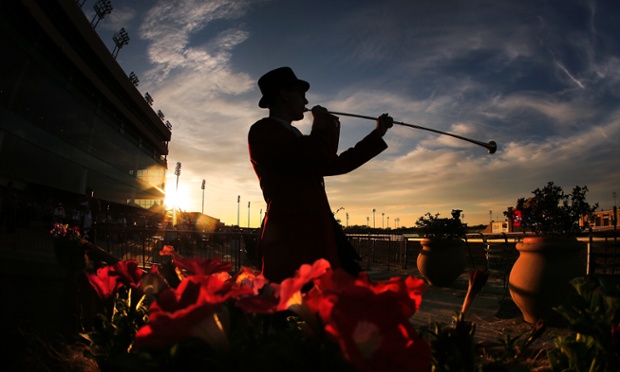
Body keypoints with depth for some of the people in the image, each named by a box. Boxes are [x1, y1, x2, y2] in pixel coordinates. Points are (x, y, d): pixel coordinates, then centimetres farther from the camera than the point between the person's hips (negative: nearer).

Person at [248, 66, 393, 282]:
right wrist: (324, 123, 2)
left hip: (315, 236, 10)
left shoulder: (293, 138, 25)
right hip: (292, 240, -9)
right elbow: (320, 154, -19)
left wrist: (377, 133, 32)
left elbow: (336, 163, 28)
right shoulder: (263, 130, -6)